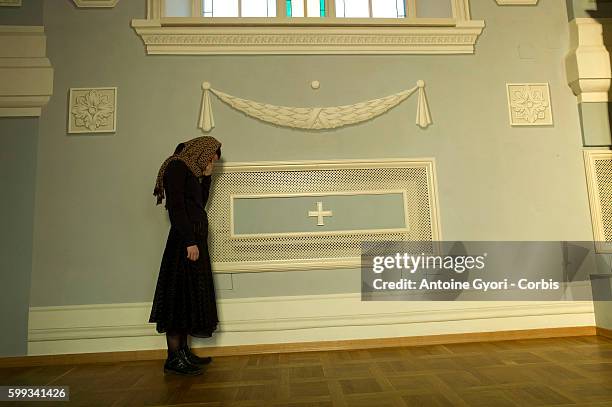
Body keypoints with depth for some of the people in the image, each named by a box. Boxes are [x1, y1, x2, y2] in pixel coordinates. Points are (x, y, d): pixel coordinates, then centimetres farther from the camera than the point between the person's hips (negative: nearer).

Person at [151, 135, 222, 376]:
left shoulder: (191, 171, 20)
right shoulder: (177, 166, -7)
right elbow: (176, 207, -17)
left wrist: (206, 176, 14)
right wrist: (189, 242, -22)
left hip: (195, 239, 10)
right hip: (184, 241, -10)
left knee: (189, 295, 11)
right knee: (179, 294, -6)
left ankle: (183, 352, 19)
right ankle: (174, 359, 1)